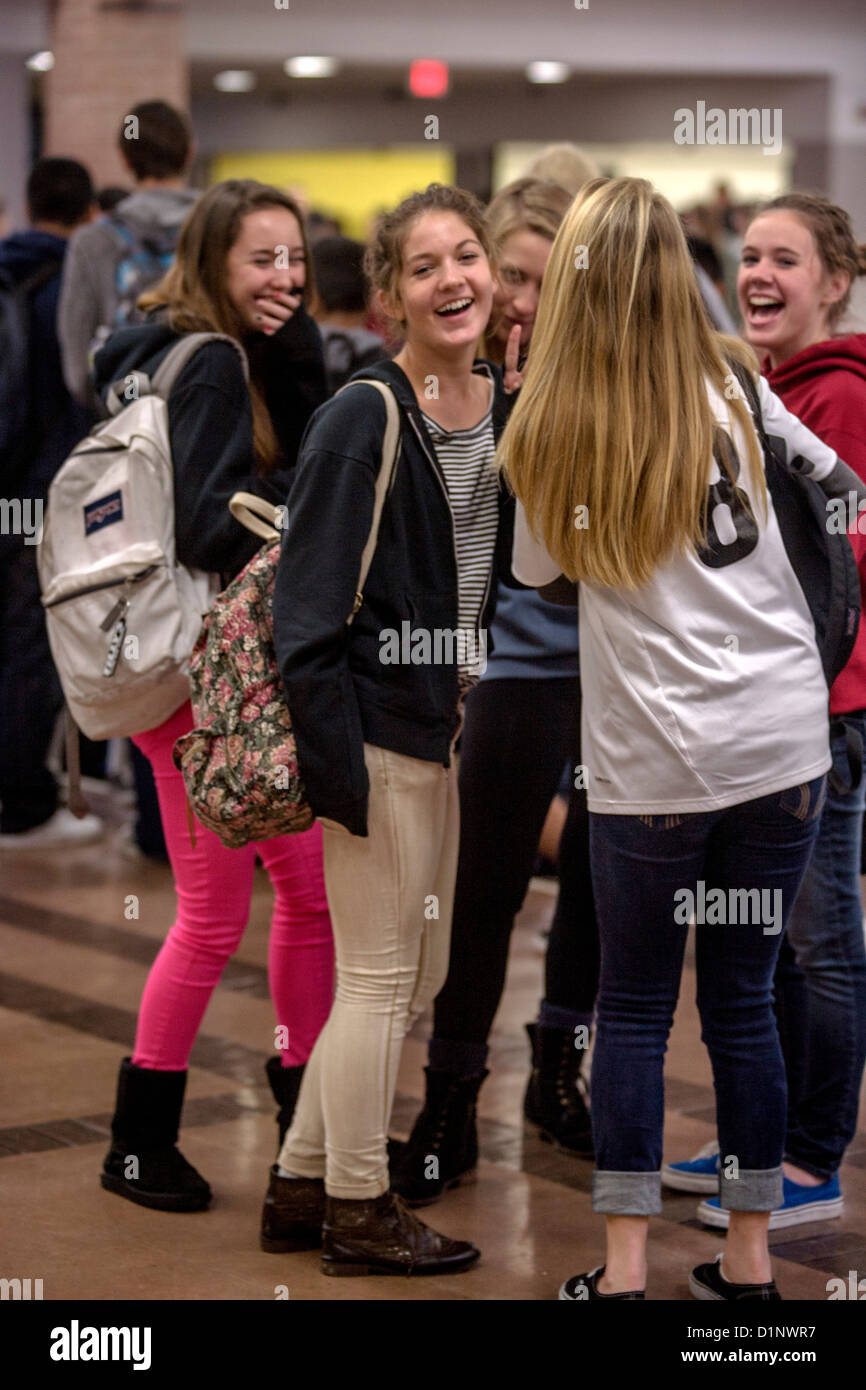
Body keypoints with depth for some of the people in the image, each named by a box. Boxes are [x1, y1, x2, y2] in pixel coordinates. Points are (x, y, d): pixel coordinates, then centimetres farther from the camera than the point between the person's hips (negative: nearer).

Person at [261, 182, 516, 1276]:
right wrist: (330, 758, -20)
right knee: (380, 978, 1)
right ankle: (357, 1212, 16)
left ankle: (303, 1183, 28)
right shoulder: (361, 423, -15)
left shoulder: (509, 410, 7)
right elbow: (308, 606, -17)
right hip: (378, 729, -8)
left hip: (454, 725, 8)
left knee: (418, 978, 15)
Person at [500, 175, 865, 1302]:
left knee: (633, 1006, 10)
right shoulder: (734, 387, -1)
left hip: (652, 762, -2)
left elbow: (539, 575, 10)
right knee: (743, 999, 11)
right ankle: (749, 1259, 19)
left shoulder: (551, 432, -5)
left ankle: (624, 1269, 11)